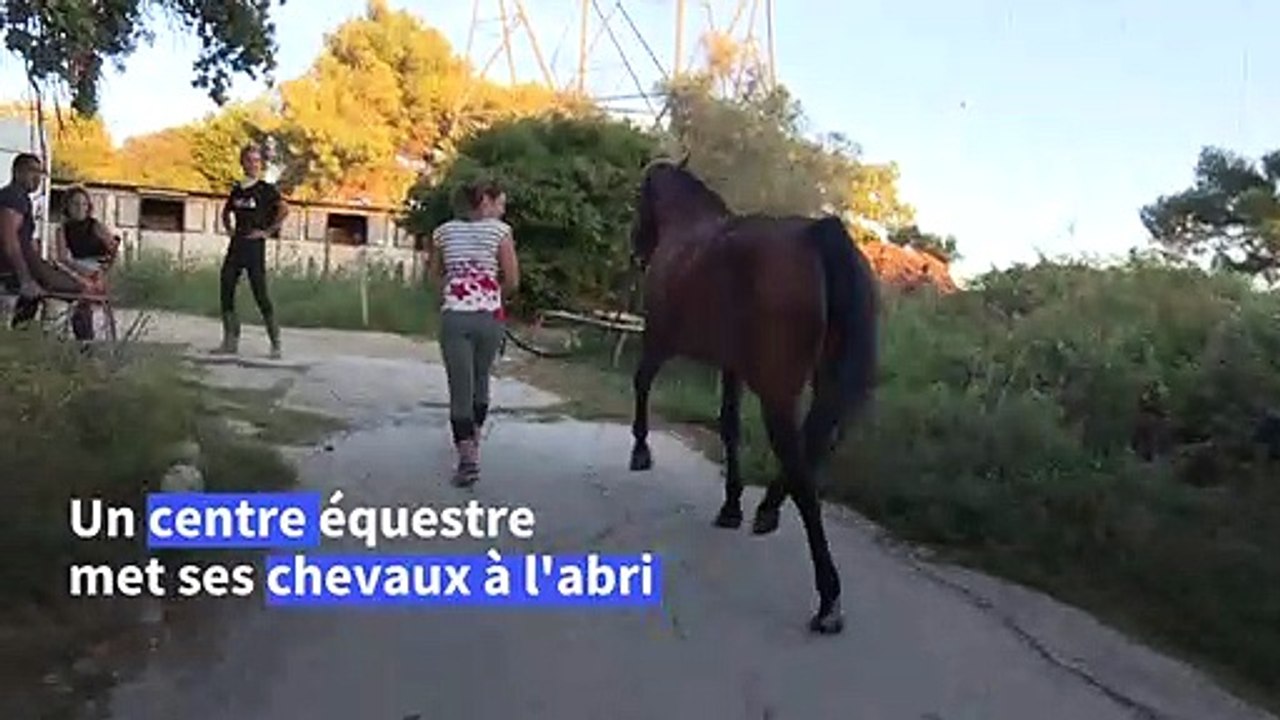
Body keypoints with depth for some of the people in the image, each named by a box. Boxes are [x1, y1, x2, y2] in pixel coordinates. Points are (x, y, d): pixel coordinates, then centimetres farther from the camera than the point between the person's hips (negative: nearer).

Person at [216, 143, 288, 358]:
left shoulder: (267, 189, -2)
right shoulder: (237, 189, 14)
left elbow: (284, 210, -16)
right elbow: (226, 212, 31)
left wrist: (268, 231, -14)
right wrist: (229, 229, 14)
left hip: (254, 245, -6)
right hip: (235, 245, 6)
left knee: (260, 293, -7)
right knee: (226, 290, 2)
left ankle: (276, 344, 1)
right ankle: (230, 341, 10)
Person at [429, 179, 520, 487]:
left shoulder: (444, 231, 9)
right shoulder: (500, 230, -1)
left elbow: (435, 273, 18)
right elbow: (512, 280, -2)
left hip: (454, 315, 1)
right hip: (489, 315, -1)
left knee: (460, 389, -1)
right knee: (480, 380, 21)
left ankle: (468, 458, -12)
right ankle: (473, 440, 35)